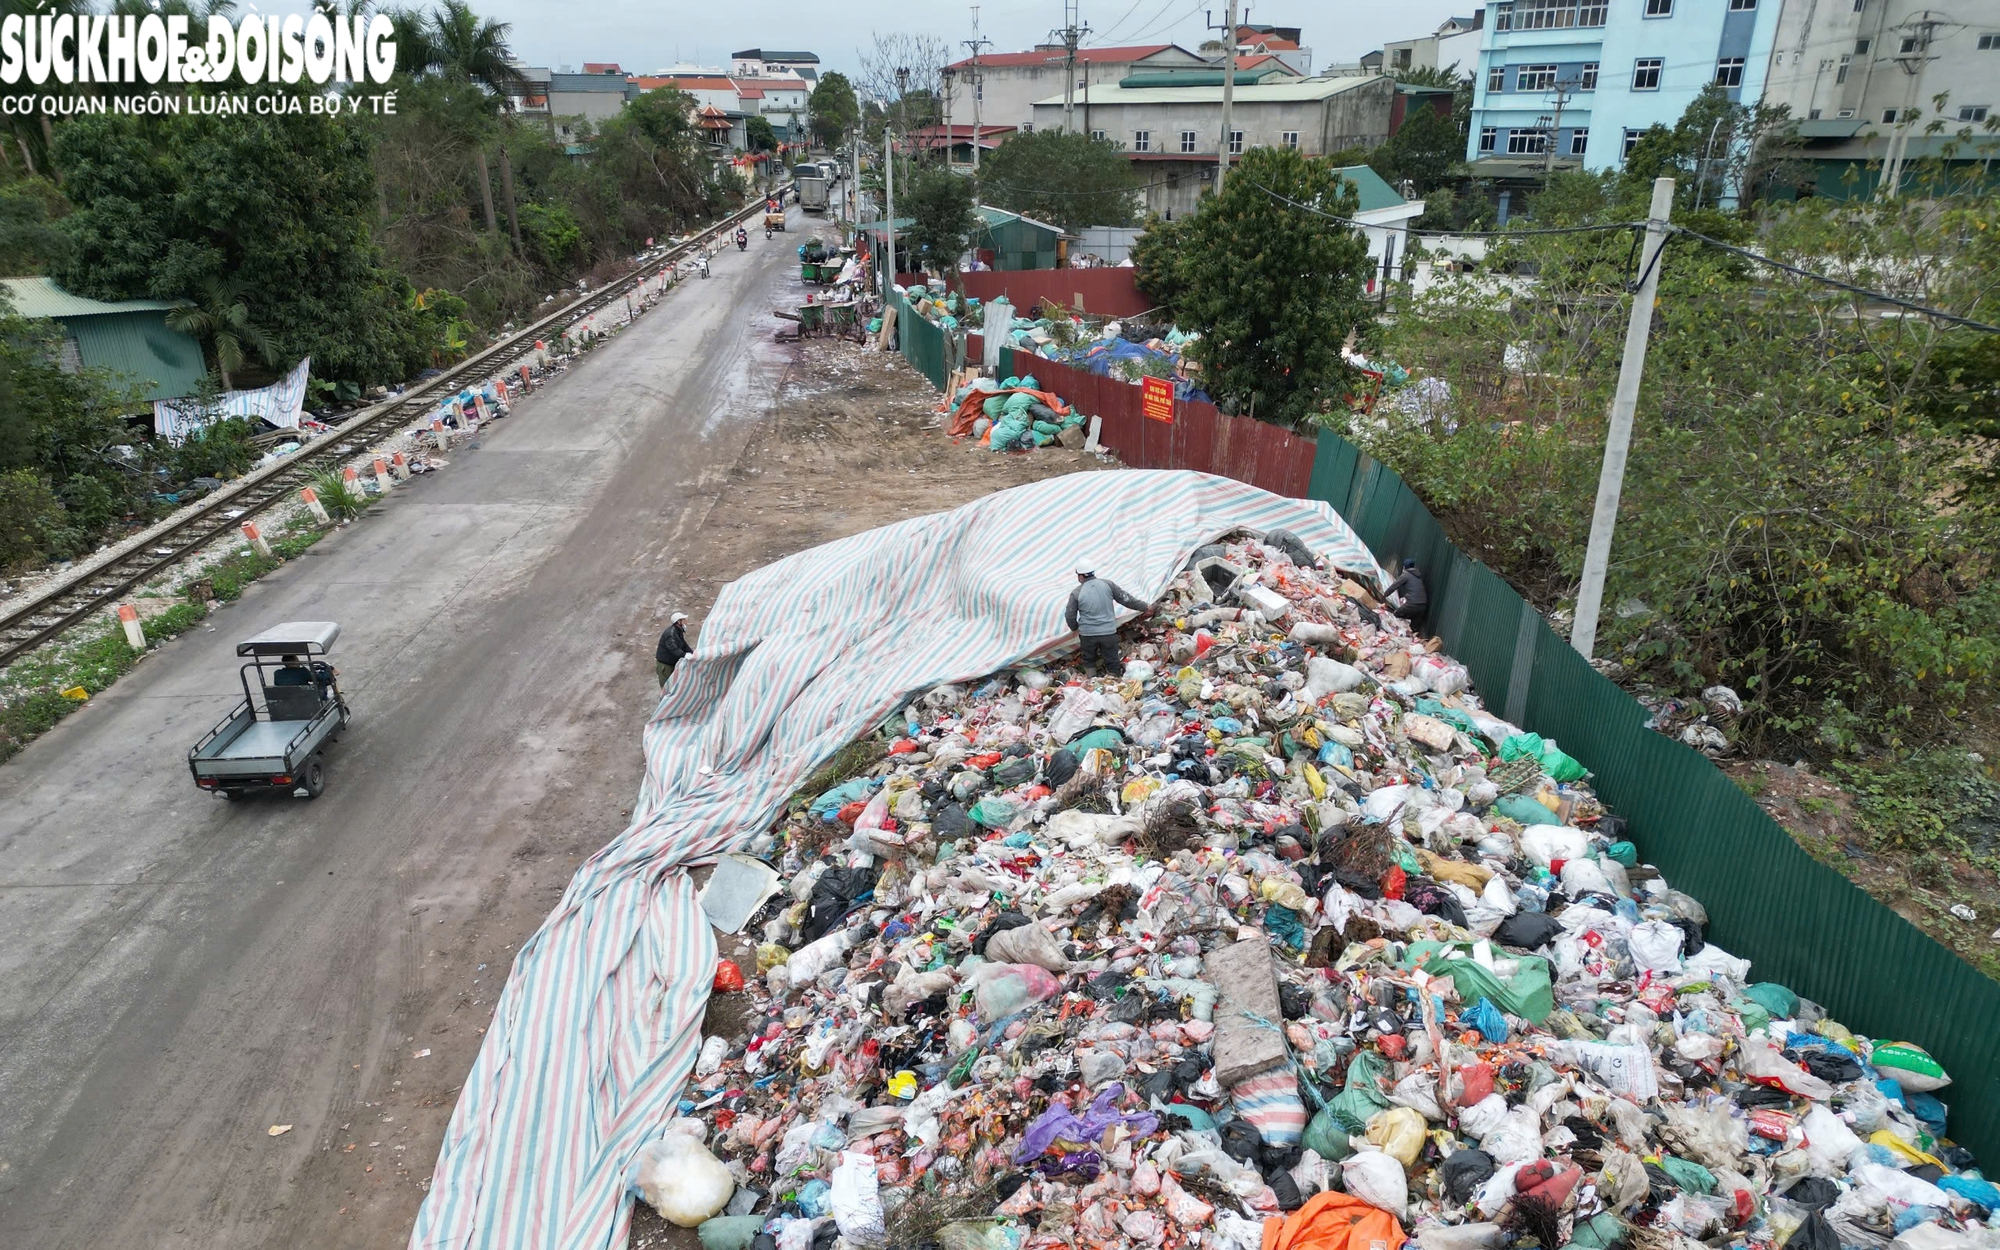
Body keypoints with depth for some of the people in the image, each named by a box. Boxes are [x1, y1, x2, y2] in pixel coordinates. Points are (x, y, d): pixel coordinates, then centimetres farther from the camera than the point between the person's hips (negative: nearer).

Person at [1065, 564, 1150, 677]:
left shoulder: (1076, 593, -6)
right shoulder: (1107, 584, -3)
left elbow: (1070, 616, 1)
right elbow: (1126, 599, 5)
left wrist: (1075, 628, 22)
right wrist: (1145, 607, 19)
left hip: (1087, 634, 0)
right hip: (1109, 633, 0)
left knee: (1088, 660, 21)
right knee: (1112, 662, 11)